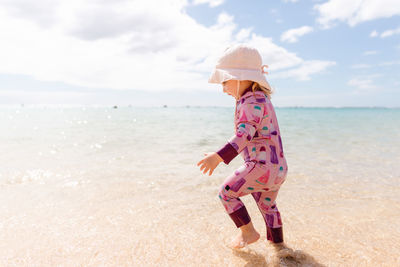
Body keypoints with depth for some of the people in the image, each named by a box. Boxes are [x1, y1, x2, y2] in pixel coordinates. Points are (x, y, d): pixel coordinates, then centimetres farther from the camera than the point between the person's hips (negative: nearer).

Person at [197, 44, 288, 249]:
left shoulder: (252, 103, -17)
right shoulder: (260, 98, 16)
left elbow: (244, 134, -33)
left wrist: (218, 157, -41)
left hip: (262, 166, -10)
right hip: (278, 167, 11)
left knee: (226, 192, 3)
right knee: (267, 205, 27)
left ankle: (248, 232, 15)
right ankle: (276, 240, 44)